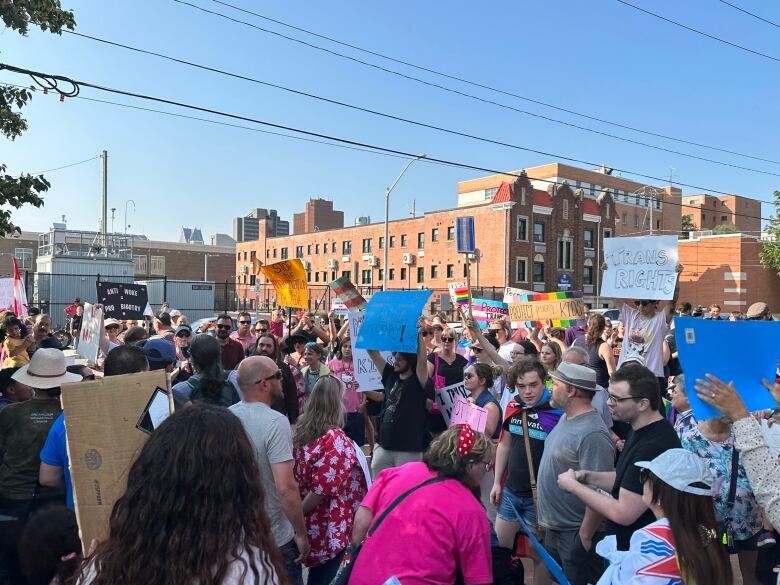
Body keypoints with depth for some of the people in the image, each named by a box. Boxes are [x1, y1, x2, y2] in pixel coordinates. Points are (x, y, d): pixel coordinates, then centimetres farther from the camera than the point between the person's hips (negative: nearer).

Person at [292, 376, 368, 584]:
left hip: (313, 526, 7)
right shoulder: (335, 439, -22)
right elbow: (323, 489, -23)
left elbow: (297, 478, 8)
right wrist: (298, 513, -9)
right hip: (329, 529, -7)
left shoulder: (300, 431, -1)